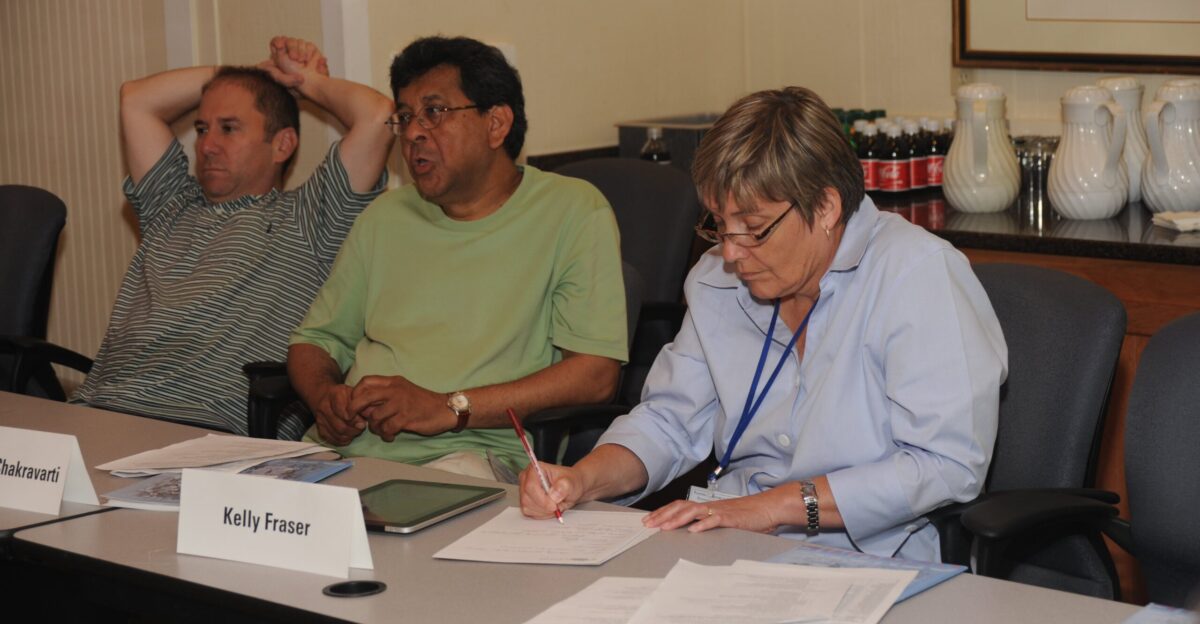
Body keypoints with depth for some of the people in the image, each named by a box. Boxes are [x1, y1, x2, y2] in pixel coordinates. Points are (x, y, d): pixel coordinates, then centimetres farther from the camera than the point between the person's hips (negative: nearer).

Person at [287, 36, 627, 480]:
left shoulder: (574, 212, 3)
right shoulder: (385, 218, 22)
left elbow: (596, 373, -8)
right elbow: (314, 340, 25)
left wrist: (450, 408, -15)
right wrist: (325, 396, 0)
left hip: (476, 451, -5)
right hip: (349, 447, 6)